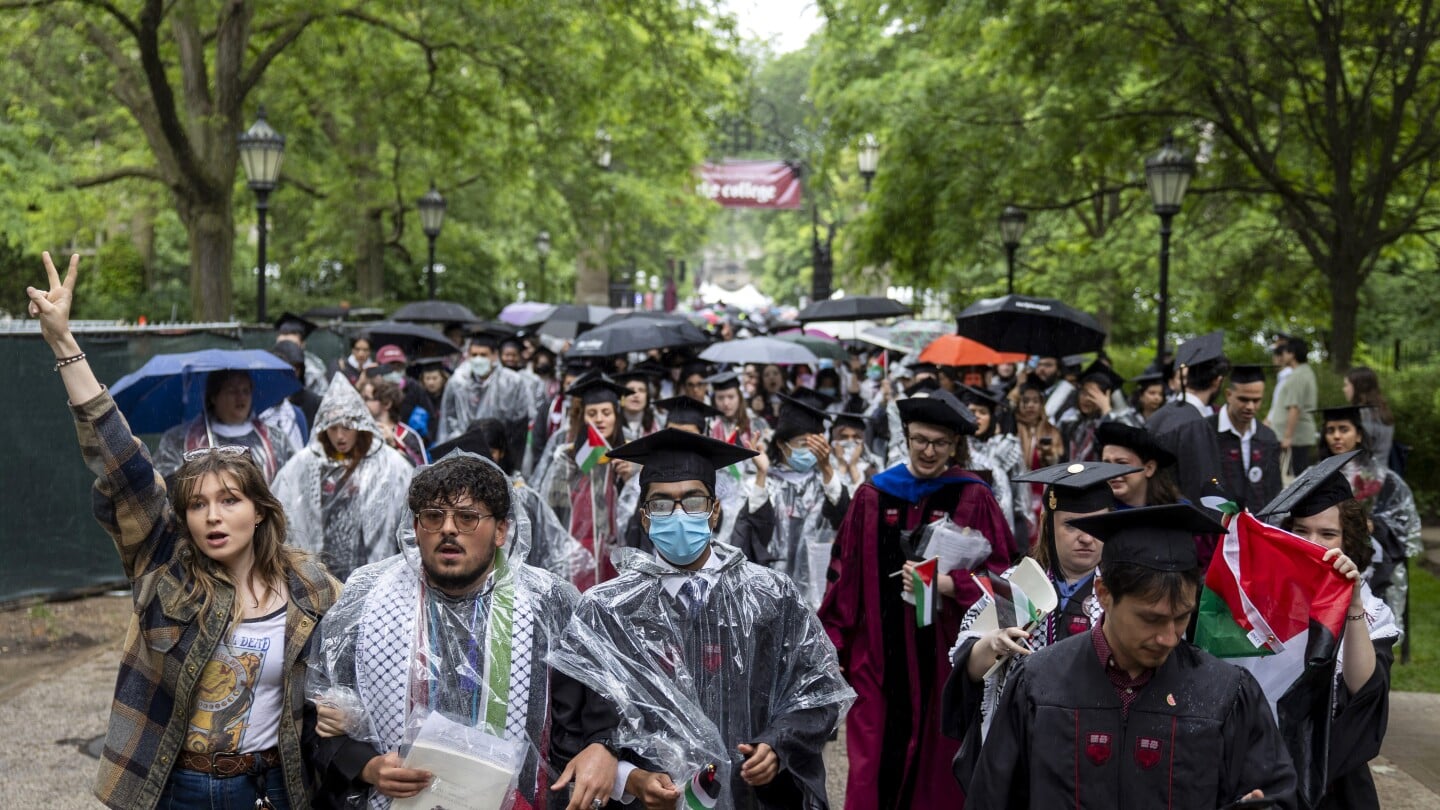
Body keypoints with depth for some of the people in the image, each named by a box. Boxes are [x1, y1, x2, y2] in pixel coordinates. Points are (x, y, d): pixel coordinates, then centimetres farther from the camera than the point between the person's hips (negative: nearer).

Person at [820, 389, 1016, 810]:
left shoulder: (973, 499, -1)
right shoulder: (873, 496, 5)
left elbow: (1000, 578, -2)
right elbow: (844, 576, 8)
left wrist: (948, 583, -19)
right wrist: (832, 646, 5)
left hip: (945, 656, -1)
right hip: (880, 655, 2)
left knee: (937, 775, 5)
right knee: (878, 771, 1)